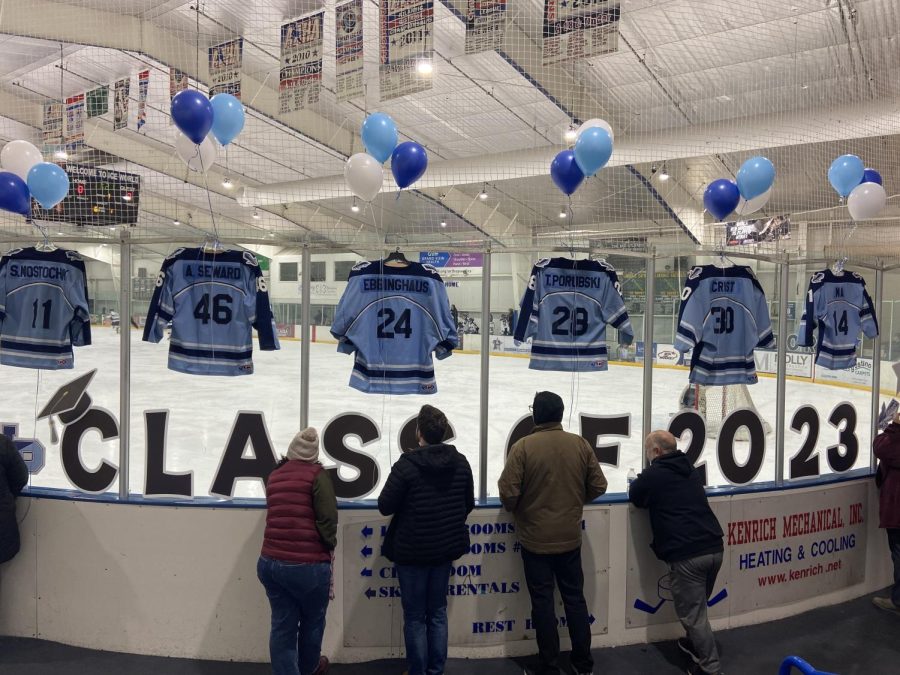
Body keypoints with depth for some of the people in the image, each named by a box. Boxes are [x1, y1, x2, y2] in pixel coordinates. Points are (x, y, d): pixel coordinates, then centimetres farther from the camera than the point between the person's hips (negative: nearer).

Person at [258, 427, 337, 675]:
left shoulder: (274, 476, 11)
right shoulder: (317, 474, -7)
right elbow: (327, 518, -13)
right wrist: (329, 546, 1)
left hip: (270, 562, 5)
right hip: (308, 565, -4)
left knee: (282, 626, 10)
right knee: (312, 622, 20)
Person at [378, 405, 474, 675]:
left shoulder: (407, 465, -19)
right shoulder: (460, 463, -3)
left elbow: (385, 506, -14)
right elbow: (469, 504, 8)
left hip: (412, 551, -5)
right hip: (446, 547, 5)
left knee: (415, 616, 10)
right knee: (438, 612, 18)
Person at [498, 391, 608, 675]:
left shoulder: (523, 446, -16)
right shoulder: (579, 444, -5)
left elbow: (508, 492, -18)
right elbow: (598, 485, 0)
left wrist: (516, 508, 5)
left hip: (535, 538, -3)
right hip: (570, 537, 3)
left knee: (543, 601, 9)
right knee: (574, 597, 17)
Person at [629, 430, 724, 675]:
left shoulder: (653, 475, -5)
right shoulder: (691, 470, 15)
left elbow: (635, 497, 10)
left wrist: (641, 480, 28)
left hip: (686, 555, -7)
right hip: (714, 548, 8)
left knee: (692, 614, 4)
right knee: (698, 606, 25)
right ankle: (694, 646, 41)